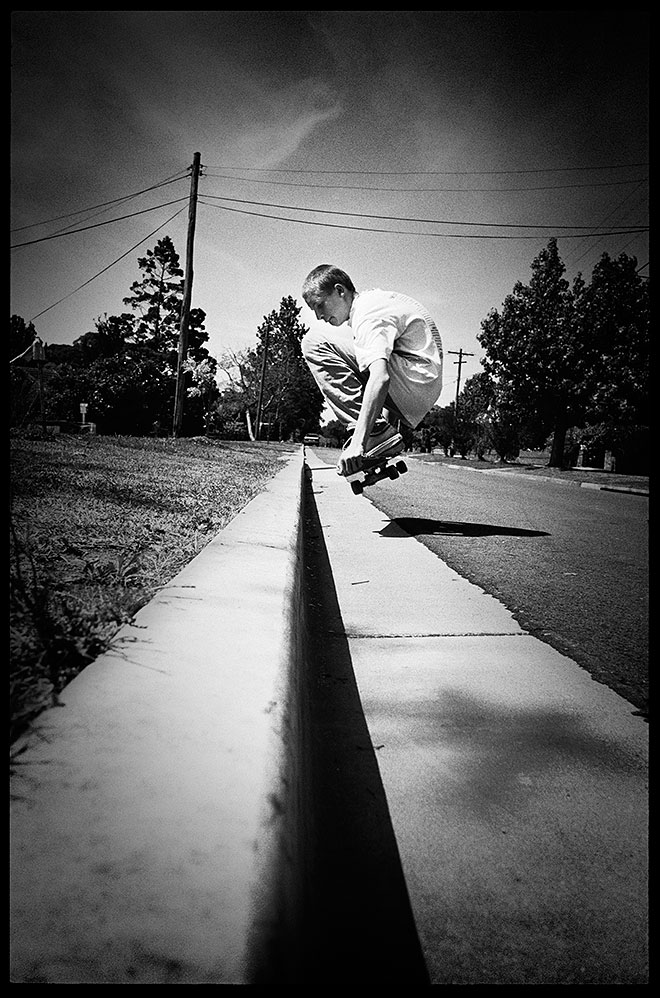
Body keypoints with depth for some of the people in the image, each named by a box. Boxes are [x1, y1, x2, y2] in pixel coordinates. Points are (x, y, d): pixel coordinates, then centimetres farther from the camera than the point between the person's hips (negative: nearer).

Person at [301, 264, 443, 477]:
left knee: (315, 344, -15)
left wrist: (358, 442, -33)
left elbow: (380, 378, -28)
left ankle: (374, 433, -18)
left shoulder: (369, 313, -14)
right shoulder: (374, 298, 17)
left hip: (415, 385, -10)